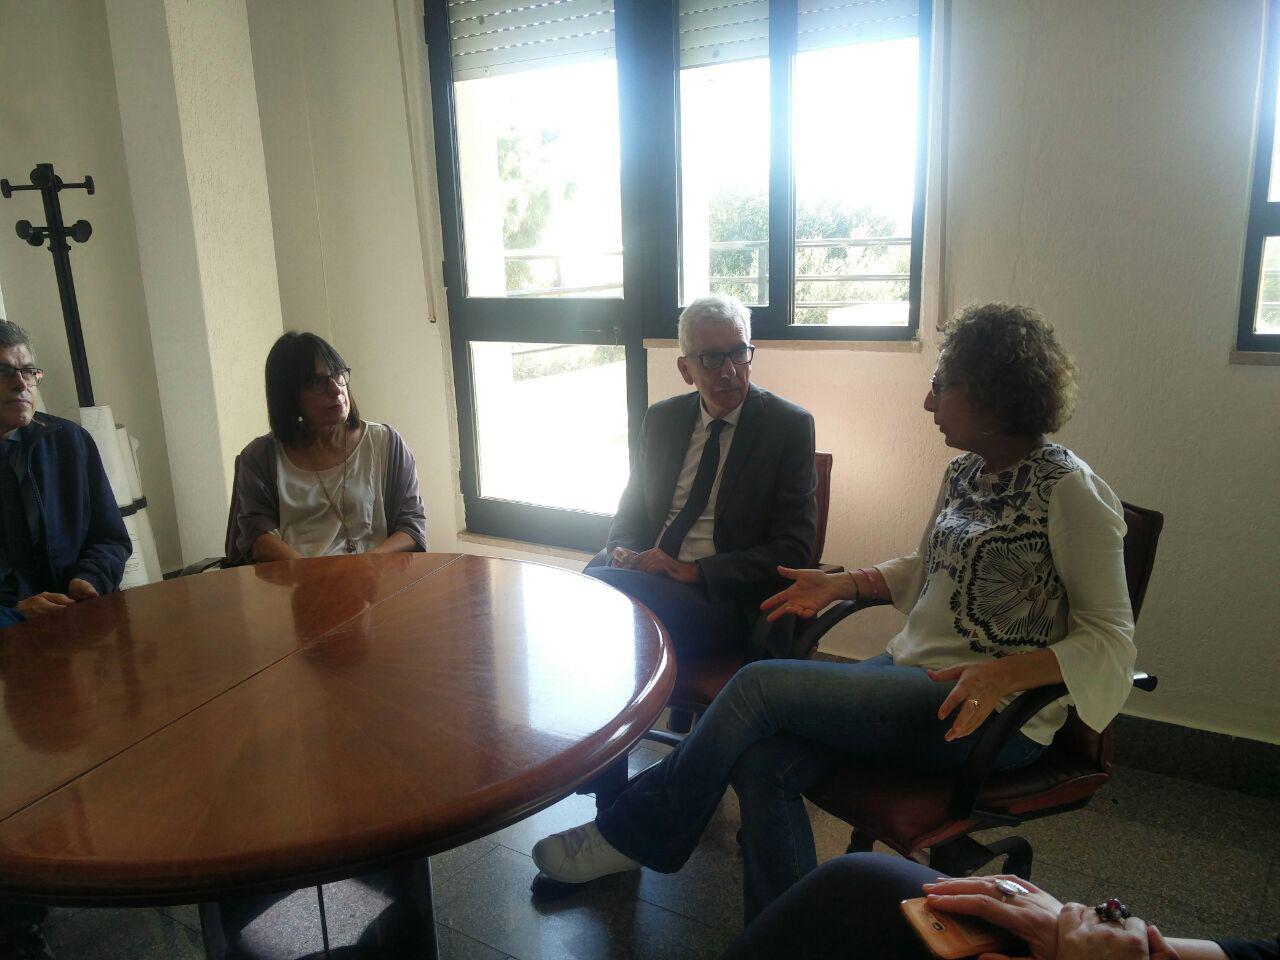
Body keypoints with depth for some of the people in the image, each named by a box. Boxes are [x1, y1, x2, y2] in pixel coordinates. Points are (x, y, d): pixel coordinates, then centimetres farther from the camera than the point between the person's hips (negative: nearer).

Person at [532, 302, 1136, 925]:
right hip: (910, 669, 7)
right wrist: (842, 585, 9)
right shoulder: (963, 474, 11)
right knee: (761, 761, -19)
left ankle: (638, 833, 1)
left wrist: (1007, 671, -28)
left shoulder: (1069, 490, -12)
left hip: (988, 714, -7)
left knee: (759, 684, -18)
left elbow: (1110, 637, -11)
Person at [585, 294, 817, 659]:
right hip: (645, 572, 5)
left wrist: (694, 571, -16)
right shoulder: (661, 418, 12)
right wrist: (621, 550, -4)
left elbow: (791, 550, -7)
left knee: (599, 586, -30)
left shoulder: (789, 426, -3)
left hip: (722, 599, -4)